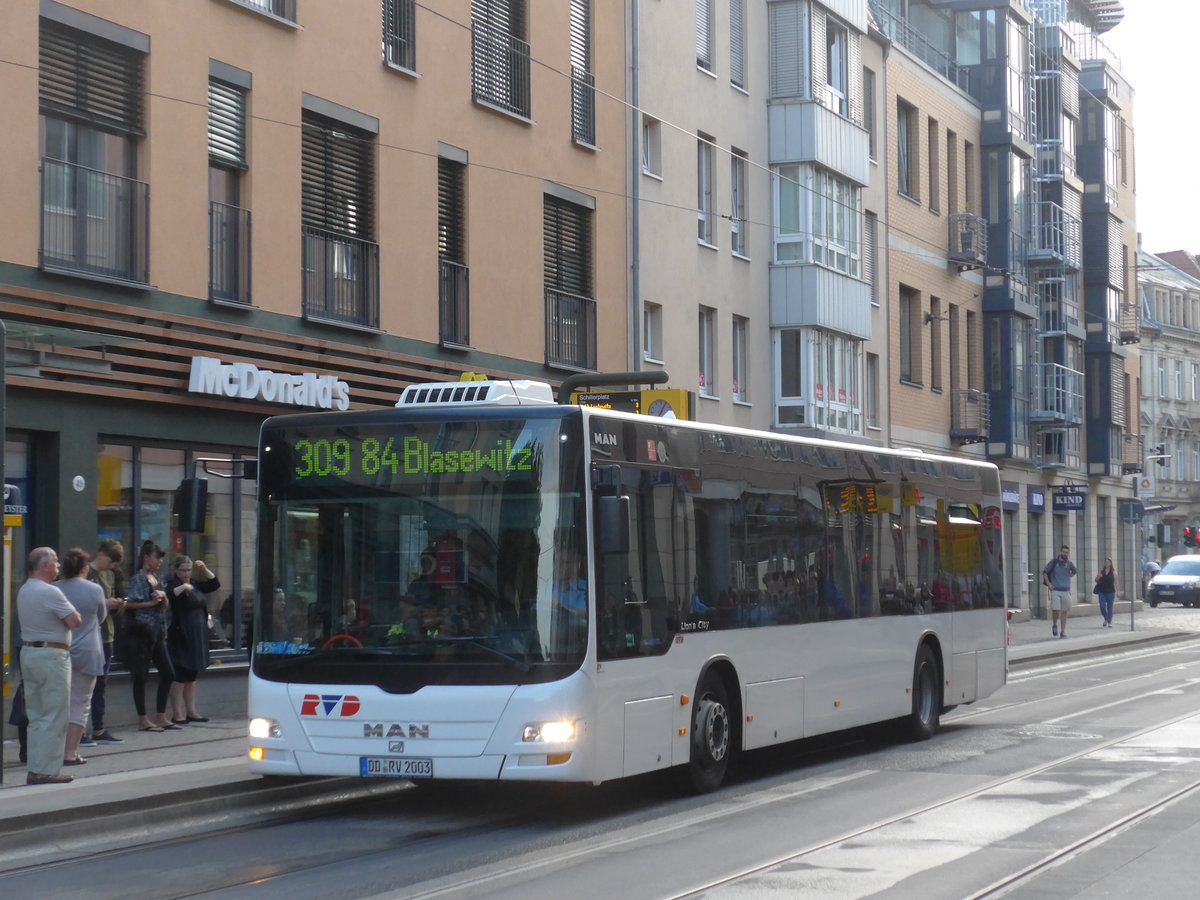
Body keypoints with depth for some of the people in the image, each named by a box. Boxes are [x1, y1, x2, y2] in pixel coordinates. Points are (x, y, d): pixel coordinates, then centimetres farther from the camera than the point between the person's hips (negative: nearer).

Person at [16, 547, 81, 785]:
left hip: (28, 652, 9)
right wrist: (70, 610, 3)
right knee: (54, 717, -4)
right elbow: (75, 621, -17)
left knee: (36, 716, 13)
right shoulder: (50, 592, -17)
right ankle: (46, 771, -5)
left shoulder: (23, 591, 12)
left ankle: (35, 769, 14)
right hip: (51, 655, -9)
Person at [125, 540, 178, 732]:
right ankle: (143, 720, 1)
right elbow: (128, 604, -17)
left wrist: (163, 595, 0)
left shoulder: (156, 578, 16)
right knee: (141, 676, -2)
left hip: (158, 631, 9)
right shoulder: (138, 578, -8)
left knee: (168, 674, 8)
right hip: (143, 630, -9)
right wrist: (150, 602, -12)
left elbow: (165, 606, 21)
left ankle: (161, 718, 15)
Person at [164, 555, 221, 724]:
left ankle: (191, 712, 18)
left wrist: (204, 570, 10)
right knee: (180, 676, -6)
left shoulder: (195, 584, 15)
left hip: (197, 638, 8)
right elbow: (167, 595, -27)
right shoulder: (173, 585, -8)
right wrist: (183, 587, -29)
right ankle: (177, 714, -3)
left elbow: (215, 585, 22)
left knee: (192, 676, 13)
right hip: (180, 636, -8)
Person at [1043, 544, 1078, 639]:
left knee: (1064, 611, 4)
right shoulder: (1054, 562, -1)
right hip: (1055, 590, -2)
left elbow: (1075, 571, 27)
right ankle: (1054, 625, 16)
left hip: (1066, 590, 2)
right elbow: (1045, 572, 6)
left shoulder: (1069, 563, 6)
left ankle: (1063, 631, 11)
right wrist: (1048, 583, -4)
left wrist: (1068, 577, 13)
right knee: (1055, 610, -11)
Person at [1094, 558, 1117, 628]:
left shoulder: (1113, 571, 1)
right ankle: (1106, 619, 19)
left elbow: (1115, 582, 2)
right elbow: (1096, 580, 12)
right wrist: (1098, 577, -10)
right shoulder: (1102, 571, 7)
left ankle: (1109, 622, 13)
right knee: (1102, 606, -5)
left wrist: (1116, 592, -2)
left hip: (1110, 592, -2)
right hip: (1102, 591, 2)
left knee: (1109, 607, 3)